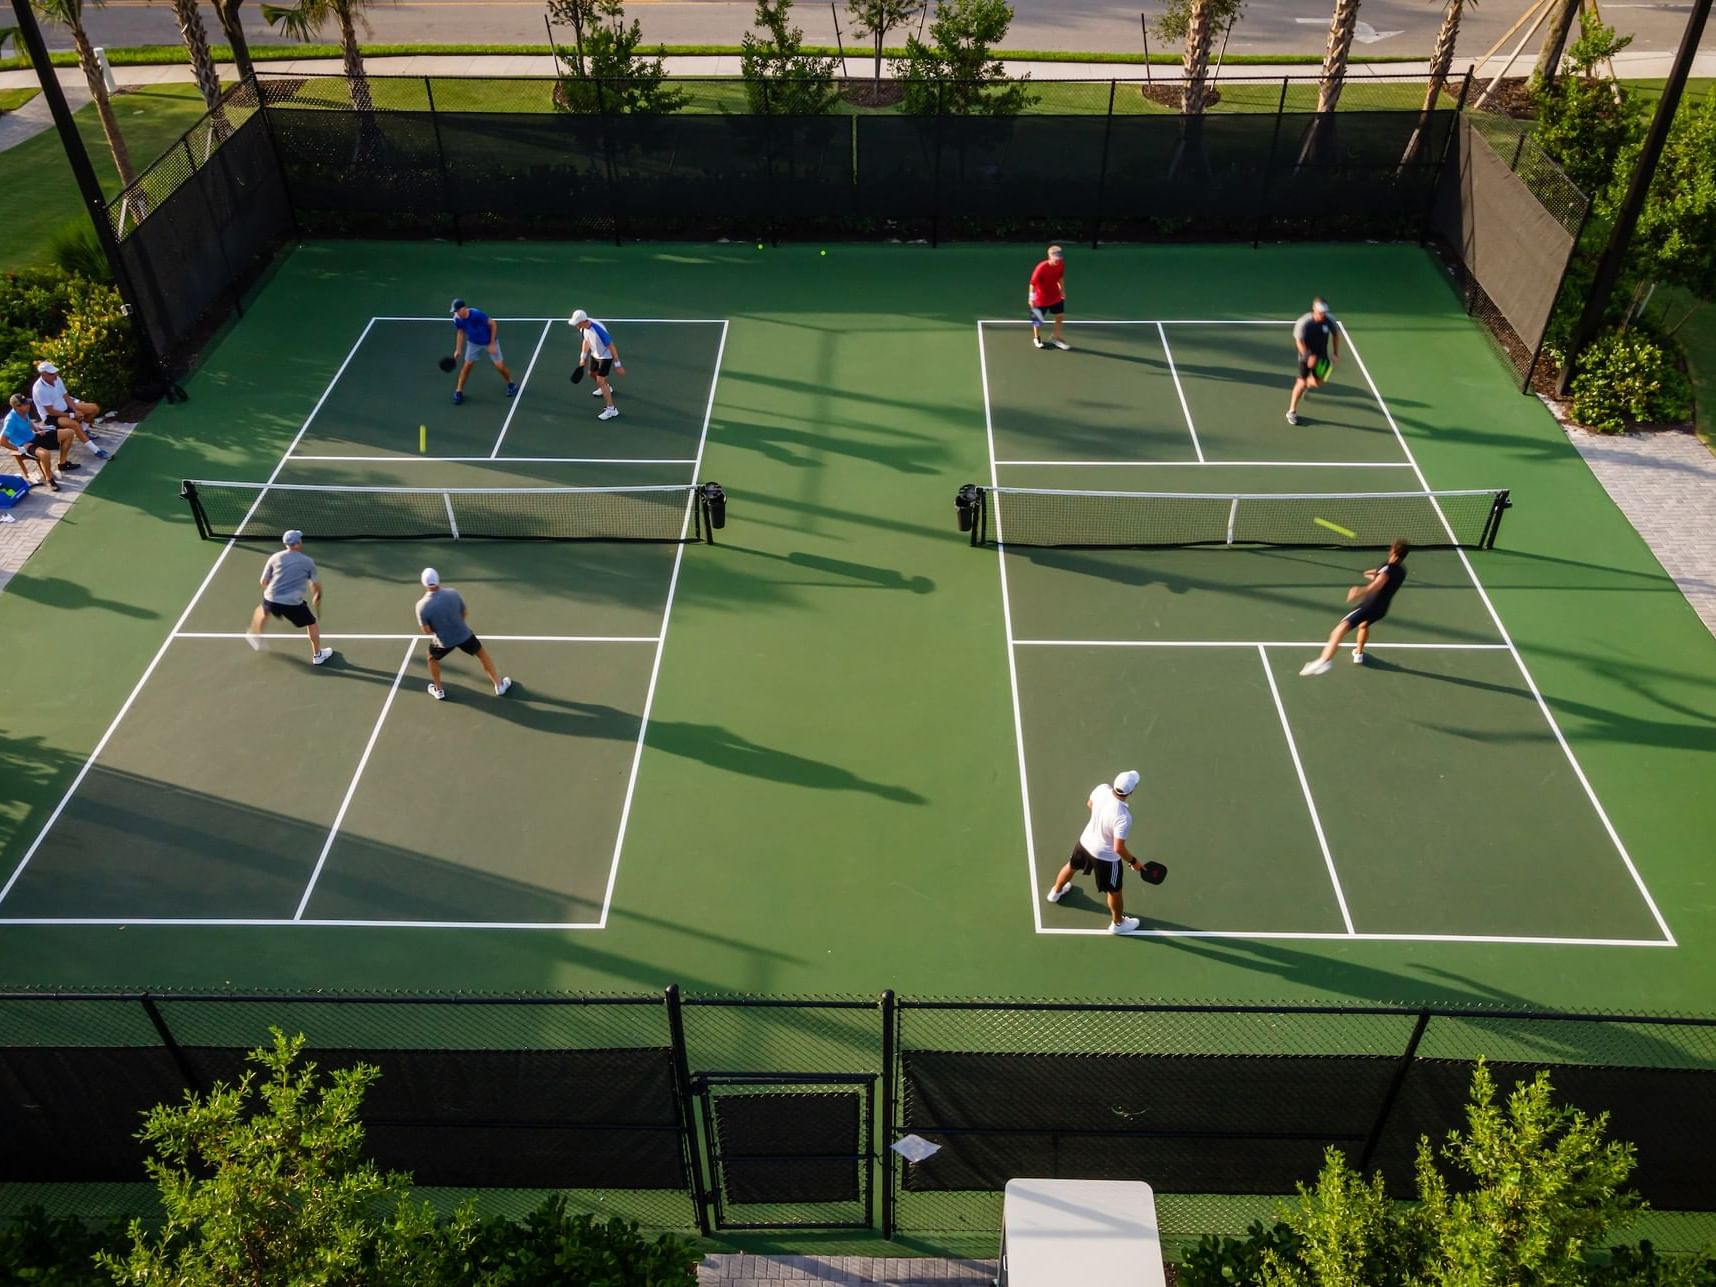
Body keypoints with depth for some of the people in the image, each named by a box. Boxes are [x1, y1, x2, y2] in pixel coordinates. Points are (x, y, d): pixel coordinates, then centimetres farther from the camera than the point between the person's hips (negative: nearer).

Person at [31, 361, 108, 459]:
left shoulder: (57, 379, -6)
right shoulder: (39, 389, -26)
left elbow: (66, 397, 3)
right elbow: (51, 411, -23)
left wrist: (76, 411, -13)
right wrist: (72, 415, -22)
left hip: (65, 408, 8)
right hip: (52, 416, -8)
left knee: (94, 408, -1)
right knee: (74, 424, -36)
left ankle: (84, 431, 21)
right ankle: (96, 450, -37)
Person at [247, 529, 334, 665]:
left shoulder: (275, 557, 5)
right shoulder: (308, 561, 1)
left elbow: (264, 582, 9)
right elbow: (316, 586, 9)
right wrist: (317, 599, 30)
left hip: (271, 600, 3)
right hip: (293, 604, -3)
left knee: (263, 609, 38)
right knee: (312, 623, 21)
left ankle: (255, 637, 55)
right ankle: (317, 655, 31)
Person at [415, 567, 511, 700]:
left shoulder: (422, 605, -23)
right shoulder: (452, 593, -18)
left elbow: (427, 631, -14)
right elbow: (463, 614, -2)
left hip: (443, 641, -1)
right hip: (463, 634, 1)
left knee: (432, 658, 32)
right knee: (483, 654, 24)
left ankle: (438, 690, 41)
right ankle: (499, 684, 34)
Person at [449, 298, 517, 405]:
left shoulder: (477, 314, -34)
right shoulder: (457, 319, -18)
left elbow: (493, 324, -23)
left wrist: (492, 344, -20)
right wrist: (458, 350, -2)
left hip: (489, 342, -4)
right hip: (473, 343, 4)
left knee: (499, 366, -4)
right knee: (467, 366, 2)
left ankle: (511, 384, 24)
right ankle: (458, 392, 14)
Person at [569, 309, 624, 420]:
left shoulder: (598, 330, -38)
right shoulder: (583, 327, -14)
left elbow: (611, 346, -31)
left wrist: (617, 364, -27)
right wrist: (583, 357, 6)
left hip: (606, 356, -9)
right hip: (595, 354, 9)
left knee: (600, 381, -12)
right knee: (592, 373, 27)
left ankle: (611, 409, -4)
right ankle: (607, 388, 58)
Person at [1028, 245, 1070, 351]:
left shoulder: (1061, 265, -12)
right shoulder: (1041, 268, -31)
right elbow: (1033, 283, -25)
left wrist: (1062, 290, 17)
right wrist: (1031, 297, -28)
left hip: (1055, 297, 5)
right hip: (1041, 299, -5)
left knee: (1060, 316, 10)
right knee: (1038, 320, 12)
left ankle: (1055, 338, 30)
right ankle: (1037, 338, 39)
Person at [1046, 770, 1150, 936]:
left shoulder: (1102, 788, -22)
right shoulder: (1123, 817, -40)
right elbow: (1119, 848, -32)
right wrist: (1133, 862, -15)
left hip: (1085, 841, 6)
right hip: (1106, 856, -6)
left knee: (1072, 866, 36)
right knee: (1115, 891, 22)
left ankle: (1056, 892, 64)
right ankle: (1118, 923, 48)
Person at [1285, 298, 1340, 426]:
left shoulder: (1329, 319, -12)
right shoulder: (1304, 323, -25)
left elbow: (1335, 334, 5)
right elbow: (1299, 342, -24)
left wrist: (1336, 353, 2)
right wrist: (1309, 356, -35)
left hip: (1321, 355, 5)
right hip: (1306, 355, -5)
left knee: (1318, 383, 11)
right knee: (1302, 383, -7)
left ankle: (1307, 384, 50)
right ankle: (1292, 411, 8)